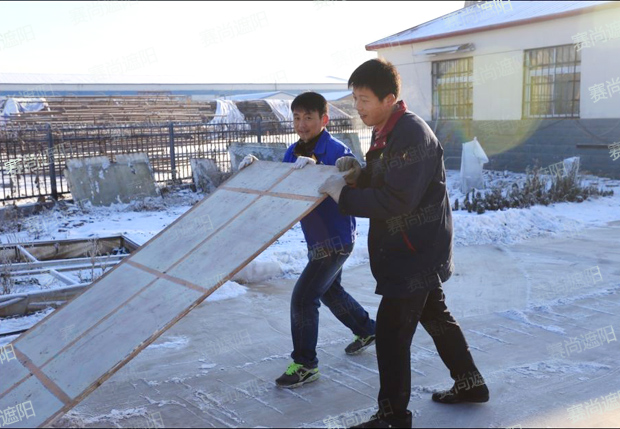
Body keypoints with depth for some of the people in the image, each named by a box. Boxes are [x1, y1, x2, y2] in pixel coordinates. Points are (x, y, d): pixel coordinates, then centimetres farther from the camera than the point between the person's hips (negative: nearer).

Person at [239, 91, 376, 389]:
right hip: (317, 239, 9)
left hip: (337, 239, -9)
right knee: (330, 290, 25)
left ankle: (305, 365, 5)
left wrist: (316, 167, -43)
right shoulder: (294, 153, 4)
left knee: (303, 297, -10)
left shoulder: (337, 151, -20)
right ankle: (367, 331, 48)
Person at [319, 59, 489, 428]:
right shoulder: (386, 131, 8)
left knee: (391, 329, -5)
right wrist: (359, 172, -2)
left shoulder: (412, 134, -24)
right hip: (418, 249, 11)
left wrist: (344, 195, -23)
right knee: (435, 315, 22)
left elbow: (397, 200, -29)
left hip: (415, 251, -11)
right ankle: (470, 383, 39)